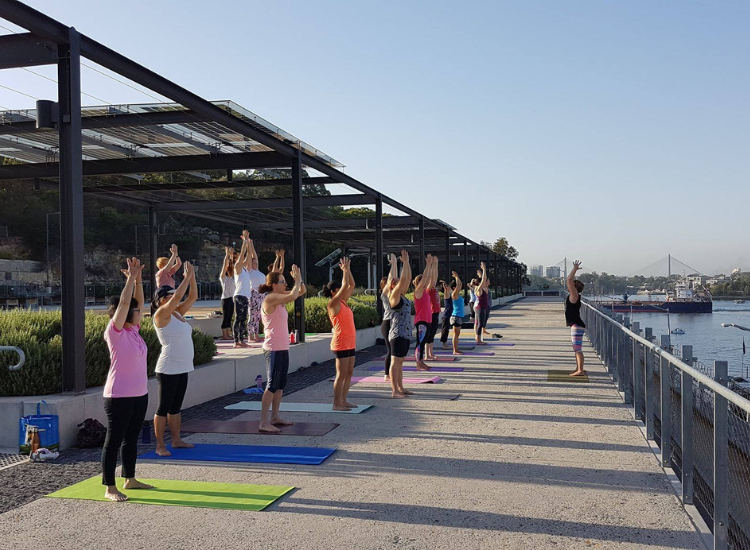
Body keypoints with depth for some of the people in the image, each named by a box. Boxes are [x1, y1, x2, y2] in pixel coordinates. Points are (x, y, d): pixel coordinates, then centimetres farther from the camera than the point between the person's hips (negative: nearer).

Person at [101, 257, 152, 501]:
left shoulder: (134, 330, 8)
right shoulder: (115, 332, -13)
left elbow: (138, 302, 7)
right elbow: (123, 303, -21)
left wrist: (138, 279, -2)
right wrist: (131, 278, -18)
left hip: (140, 394, 8)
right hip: (119, 396, -8)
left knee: (131, 438, 18)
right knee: (114, 440, 0)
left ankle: (130, 479, 30)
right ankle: (110, 488, 7)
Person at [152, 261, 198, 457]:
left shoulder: (178, 313, 12)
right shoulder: (161, 315, -11)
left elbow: (192, 296, 12)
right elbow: (178, 296, -22)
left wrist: (192, 277, 1)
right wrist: (187, 276, -17)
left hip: (182, 368, 8)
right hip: (168, 368, -8)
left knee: (176, 406, 16)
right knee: (164, 407, -1)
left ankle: (176, 440, 25)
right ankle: (160, 445, 5)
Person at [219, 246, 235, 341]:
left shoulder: (231, 277, 15)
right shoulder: (223, 277, -3)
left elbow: (233, 265, 12)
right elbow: (225, 264, -11)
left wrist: (232, 255, 10)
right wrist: (227, 253, -12)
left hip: (232, 298, 7)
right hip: (226, 299, -7)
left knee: (229, 317, 8)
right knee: (225, 317, -5)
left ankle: (228, 334, 11)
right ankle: (224, 335, -3)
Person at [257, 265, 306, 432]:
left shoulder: (279, 298, 12)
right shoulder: (270, 298, -15)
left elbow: (302, 292, 17)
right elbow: (293, 296, -30)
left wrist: (299, 279, 1)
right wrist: (297, 281, -15)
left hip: (283, 348, 10)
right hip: (274, 349, -10)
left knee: (280, 384, 14)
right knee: (272, 385, -8)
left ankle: (275, 417, 23)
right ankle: (264, 422, -6)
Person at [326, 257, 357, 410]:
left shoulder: (343, 302, 13)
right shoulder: (333, 304, -10)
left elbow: (351, 285, 17)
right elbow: (345, 285, -18)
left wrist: (347, 270, 10)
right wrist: (345, 270, -8)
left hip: (350, 343, 9)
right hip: (341, 343, -9)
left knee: (349, 373, 11)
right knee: (341, 374, -5)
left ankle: (343, 401, 18)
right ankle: (337, 404, 1)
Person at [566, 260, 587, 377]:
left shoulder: (574, 296, -12)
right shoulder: (573, 296, 12)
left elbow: (569, 280, -20)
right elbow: (571, 280, 23)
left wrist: (575, 269, -12)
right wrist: (575, 269, 24)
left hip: (577, 326, -10)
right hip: (576, 326, 10)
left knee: (578, 348, -11)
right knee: (576, 349, 15)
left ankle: (580, 371, -13)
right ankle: (578, 369, 22)